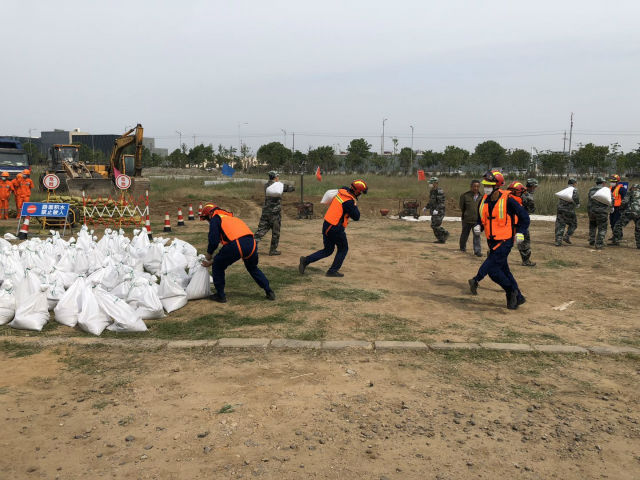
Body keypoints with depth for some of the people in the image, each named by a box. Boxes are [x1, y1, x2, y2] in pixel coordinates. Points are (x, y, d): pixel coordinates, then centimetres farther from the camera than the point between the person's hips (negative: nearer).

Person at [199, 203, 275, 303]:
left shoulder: (215, 219, 13)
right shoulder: (231, 218, 37)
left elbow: (214, 241, 0)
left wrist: (209, 254, 20)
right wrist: (212, 262, 42)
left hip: (236, 245, -7)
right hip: (251, 244, 7)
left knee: (218, 267, 17)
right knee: (252, 268, 33)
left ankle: (220, 295, 23)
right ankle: (269, 292, 30)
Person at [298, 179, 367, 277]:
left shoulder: (342, 190, 3)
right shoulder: (349, 201, -21)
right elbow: (356, 217, -13)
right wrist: (355, 205, -2)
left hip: (326, 225, 8)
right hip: (336, 229, -8)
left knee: (327, 251, 18)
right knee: (343, 249, 15)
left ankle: (306, 260, 7)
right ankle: (332, 271, 15)